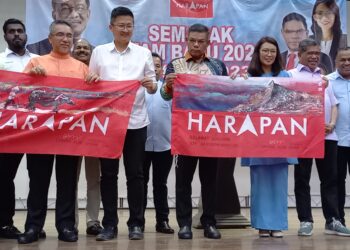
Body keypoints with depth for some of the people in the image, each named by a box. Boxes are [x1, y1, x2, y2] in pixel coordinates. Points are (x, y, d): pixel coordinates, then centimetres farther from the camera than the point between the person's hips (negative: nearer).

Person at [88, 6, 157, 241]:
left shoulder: (144, 53, 6)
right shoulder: (99, 52, 8)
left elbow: (153, 87, 6)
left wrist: (151, 85, -17)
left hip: (136, 120, -1)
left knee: (135, 173, 3)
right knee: (108, 173, 4)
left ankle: (136, 223, 12)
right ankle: (109, 224, 12)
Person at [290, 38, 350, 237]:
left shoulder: (324, 78, 22)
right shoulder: (291, 76, 6)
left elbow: (333, 104, 20)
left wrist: (332, 124, -1)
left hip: (328, 135, 5)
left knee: (330, 178, 4)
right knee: (302, 179, 0)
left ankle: (333, 220, 9)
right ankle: (306, 221, 6)